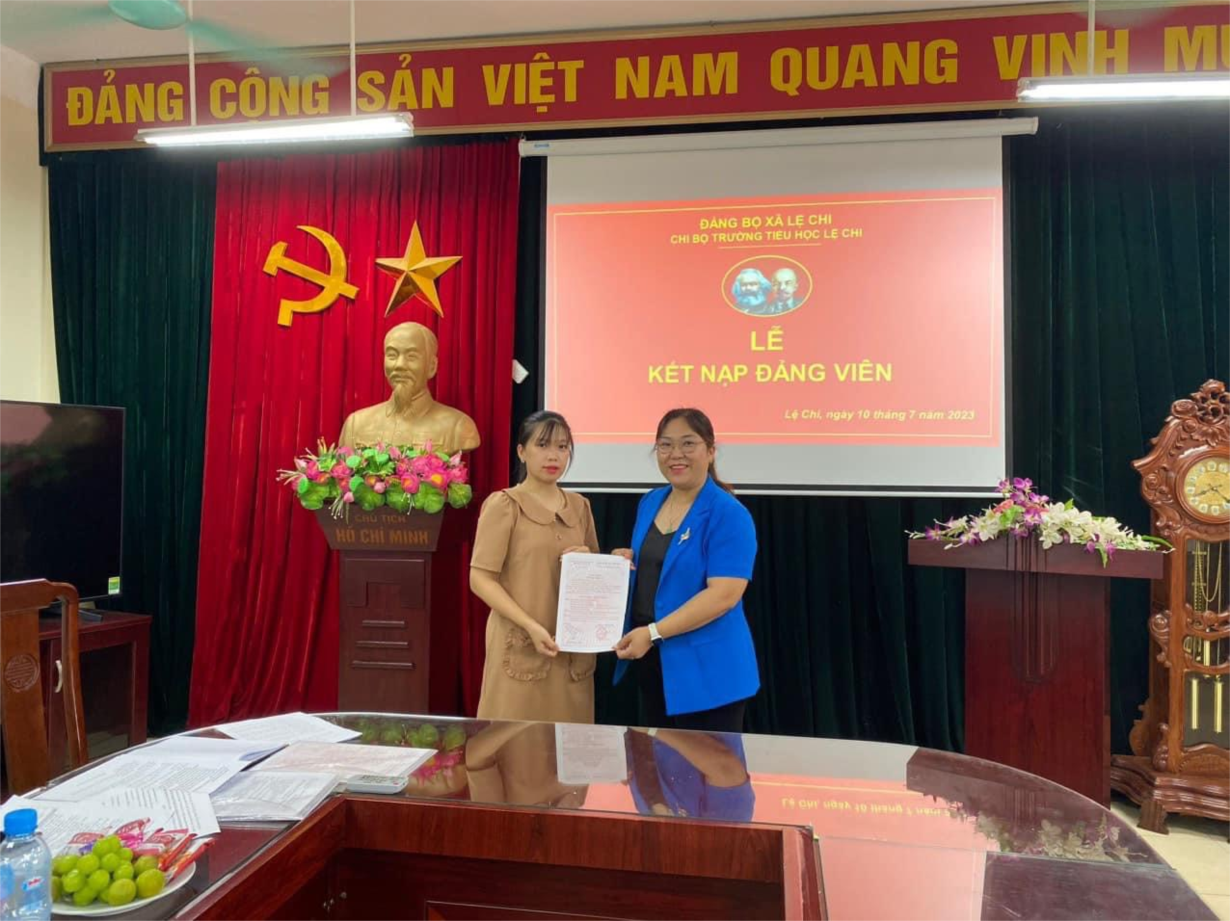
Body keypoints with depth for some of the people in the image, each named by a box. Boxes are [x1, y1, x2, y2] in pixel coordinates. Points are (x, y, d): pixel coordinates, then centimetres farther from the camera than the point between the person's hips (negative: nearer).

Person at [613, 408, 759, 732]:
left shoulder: (728, 514, -16)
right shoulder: (650, 503, 8)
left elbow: (724, 594, -23)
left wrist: (653, 632, -25)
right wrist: (625, 560, -1)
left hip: (705, 668, -7)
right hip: (651, 659, 7)